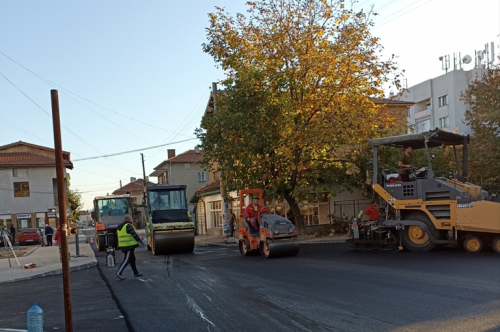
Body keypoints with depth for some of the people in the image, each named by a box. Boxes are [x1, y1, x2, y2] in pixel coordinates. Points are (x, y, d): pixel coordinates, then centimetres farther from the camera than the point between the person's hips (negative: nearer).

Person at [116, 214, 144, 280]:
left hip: (123, 246, 9)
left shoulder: (120, 226, 14)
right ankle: (119, 273, -11)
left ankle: (136, 273, 22)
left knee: (132, 259, 16)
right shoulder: (128, 226, -13)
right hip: (129, 246, -9)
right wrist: (141, 241, -10)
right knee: (127, 260, -6)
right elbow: (134, 235, -17)